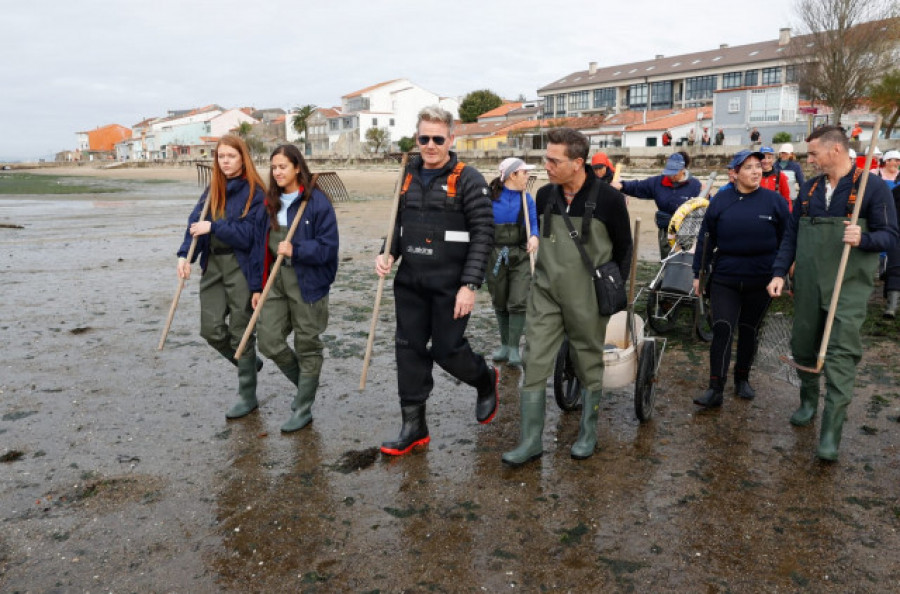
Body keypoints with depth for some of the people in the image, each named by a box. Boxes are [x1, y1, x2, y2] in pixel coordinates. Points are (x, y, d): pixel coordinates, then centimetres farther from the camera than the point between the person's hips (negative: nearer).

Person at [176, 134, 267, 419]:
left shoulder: (254, 192, -8)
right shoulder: (213, 189, 11)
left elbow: (249, 234, -15)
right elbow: (196, 222, 3)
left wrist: (214, 227, -22)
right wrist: (185, 255, -10)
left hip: (241, 267, -6)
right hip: (213, 265, 6)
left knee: (240, 332, 2)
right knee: (211, 329, 4)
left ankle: (247, 396, 18)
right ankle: (249, 363, 32)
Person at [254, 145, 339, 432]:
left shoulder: (317, 201, -10)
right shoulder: (271, 202, 10)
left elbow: (328, 247, -12)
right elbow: (261, 244, 13)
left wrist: (295, 250, -24)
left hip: (307, 282, -6)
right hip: (275, 278, 6)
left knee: (307, 346, 6)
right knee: (268, 340, 2)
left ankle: (303, 409, 21)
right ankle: (304, 381, 29)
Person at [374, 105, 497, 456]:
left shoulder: (468, 180, -8)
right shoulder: (409, 177, 10)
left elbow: (483, 235, -11)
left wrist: (470, 285, -17)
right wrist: (388, 254, 0)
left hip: (450, 285, -5)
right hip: (410, 282, 6)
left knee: (447, 349, 0)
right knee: (409, 350, 7)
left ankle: (486, 381, 34)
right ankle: (413, 427, 19)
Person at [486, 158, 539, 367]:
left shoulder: (526, 198, 2)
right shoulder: (490, 196, -4)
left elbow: (534, 222, 1)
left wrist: (534, 237, -19)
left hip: (520, 255, 1)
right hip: (495, 255, 0)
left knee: (518, 302, -7)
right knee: (499, 303, 11)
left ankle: (514, 347, 4)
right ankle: (504, 344, 26)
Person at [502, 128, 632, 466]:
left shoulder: (608, 198, -11)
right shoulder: (545, 195, 1)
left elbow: (623, 246, 1)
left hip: (587, 298, -3)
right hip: (545, 294, 4)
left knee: (590, 366, 12)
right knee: (534, 365, 0)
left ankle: (588, 435, 30)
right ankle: (530, 441, 10)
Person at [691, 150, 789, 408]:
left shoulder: (775, 201, 0)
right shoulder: (721, 200, 0)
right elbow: (705, 239, 4)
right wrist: (698, 273, 3)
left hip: (761, 281, 1)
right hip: (724, 278, -1)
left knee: (749, 331, 12)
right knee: (722, 330, -8)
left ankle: (742, 380, 30)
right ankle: (715, 389, -6)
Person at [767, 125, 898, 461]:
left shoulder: (872, 187, -5)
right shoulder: (809, 189, 9)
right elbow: (791, 235, 12)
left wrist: (863, 238, -27)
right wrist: (779, 272, 2)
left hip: (849, 286, -5)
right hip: (808, 284, 5)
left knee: (841, 355, -8)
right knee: (803, 347, 13)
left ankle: (831, 431, -5)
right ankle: (809, 400, 37)